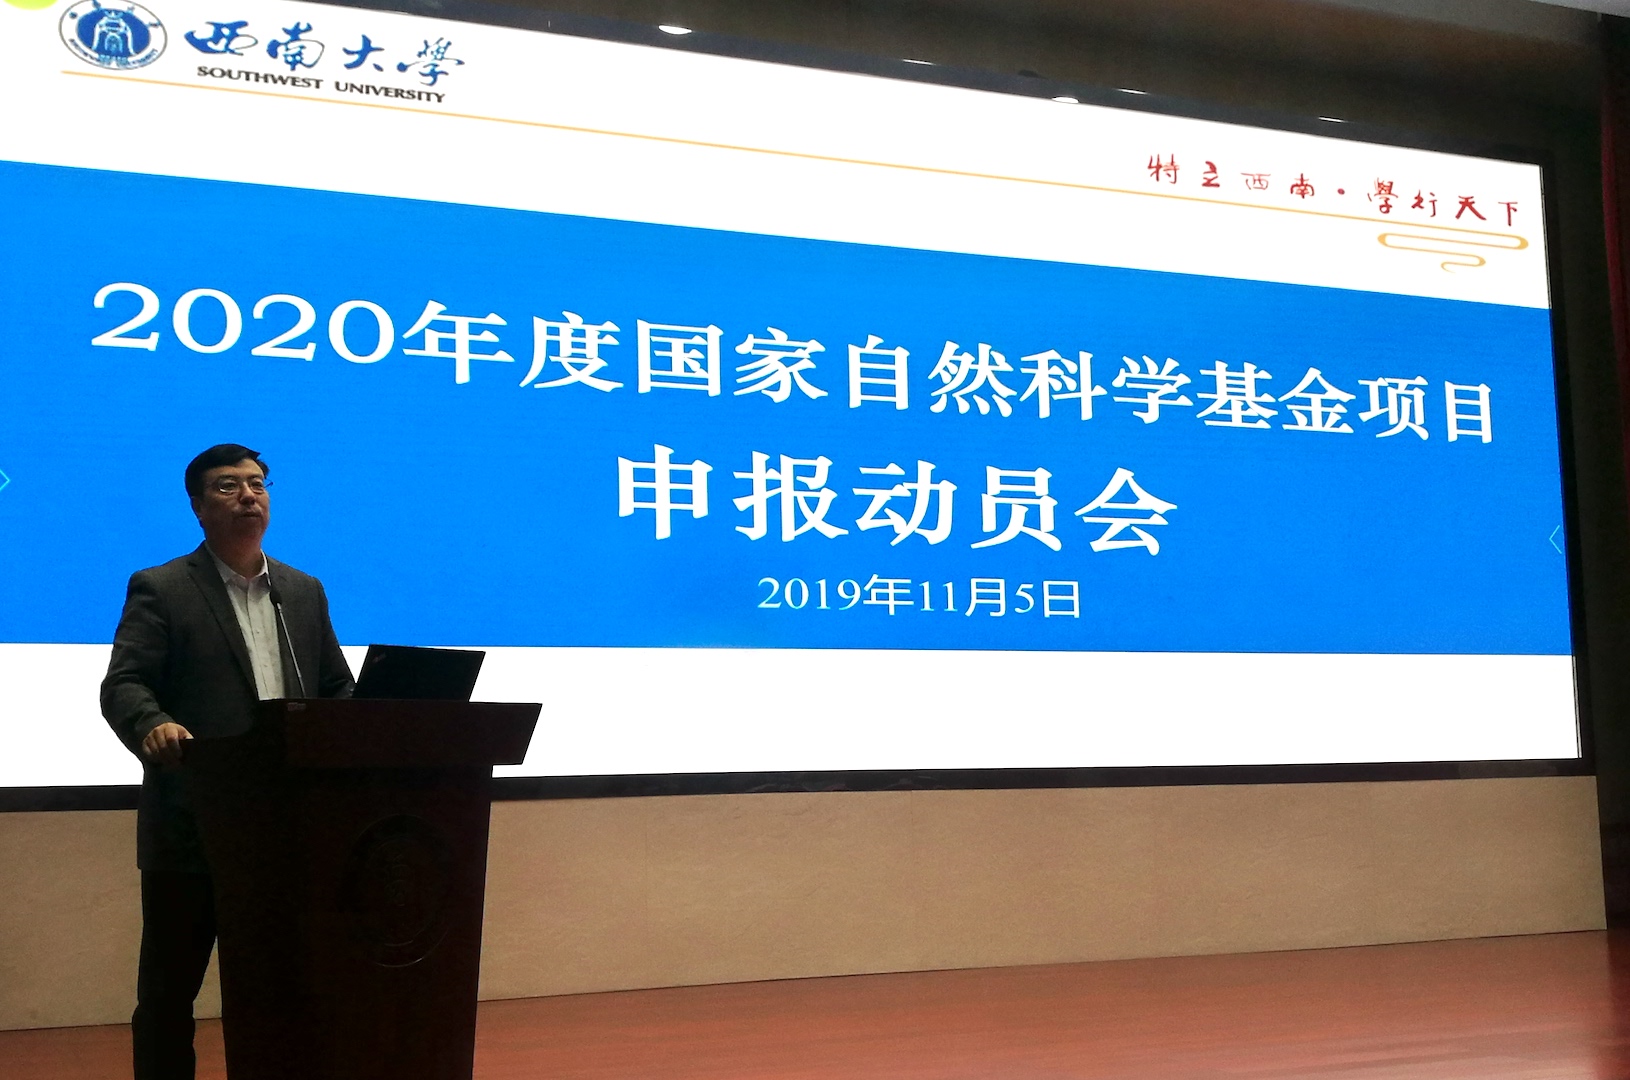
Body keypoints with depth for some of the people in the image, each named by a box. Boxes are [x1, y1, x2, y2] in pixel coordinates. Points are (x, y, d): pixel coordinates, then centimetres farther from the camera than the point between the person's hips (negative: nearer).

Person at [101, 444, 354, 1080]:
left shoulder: (304, 592, 15)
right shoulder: (160, 590, 0)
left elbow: (337, 688, 16)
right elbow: (123, 685, -11)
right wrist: (152, 725, -33)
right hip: (194, 826, -4)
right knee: (170, 988, 5)